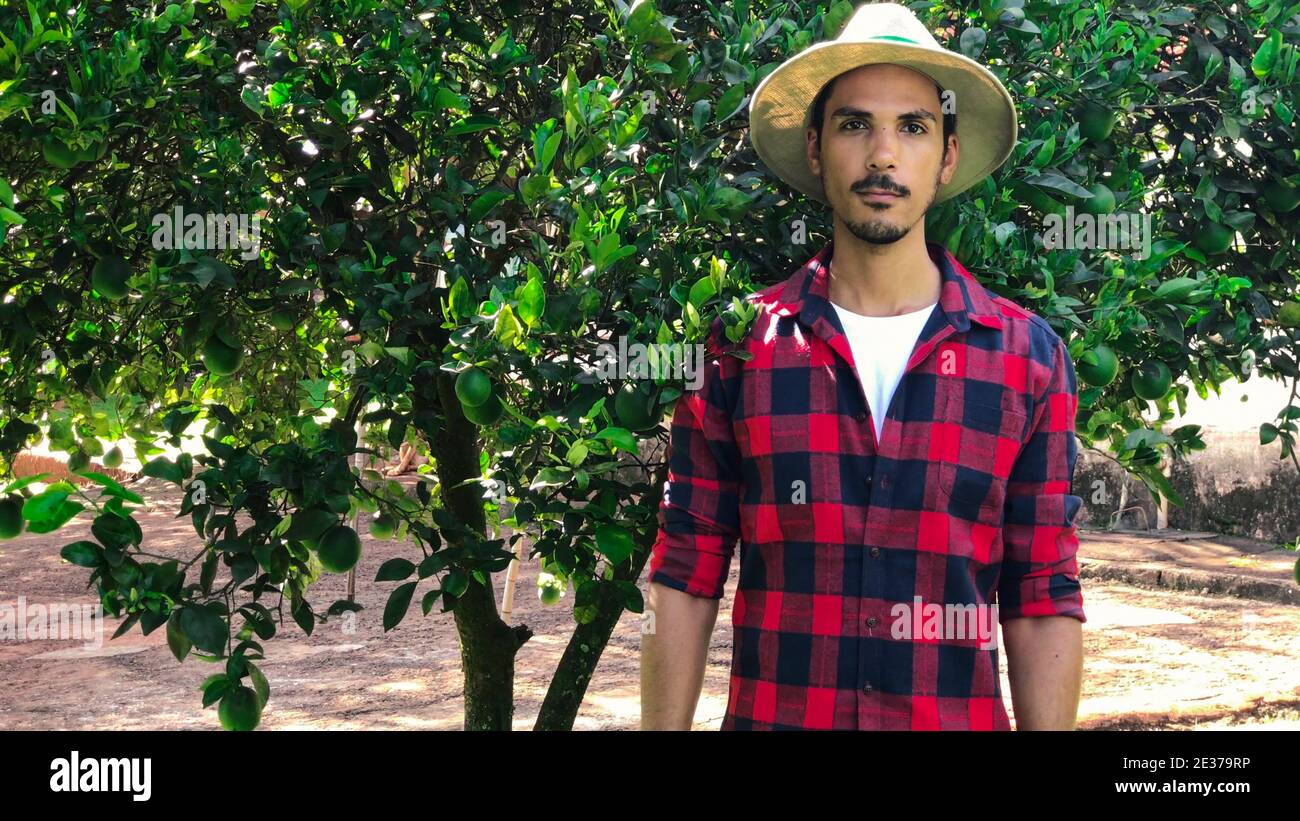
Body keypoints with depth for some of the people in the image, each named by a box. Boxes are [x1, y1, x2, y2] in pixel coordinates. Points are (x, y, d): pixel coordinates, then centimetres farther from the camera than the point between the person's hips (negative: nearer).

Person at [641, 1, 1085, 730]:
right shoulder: (738, 347, -2)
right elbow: (686, 581, -1)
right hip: (770, 713, 0)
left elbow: (1043, 602, 0)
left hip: (962, 715, 1)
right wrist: (664, 725, -6)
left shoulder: (1029, 357, -1)